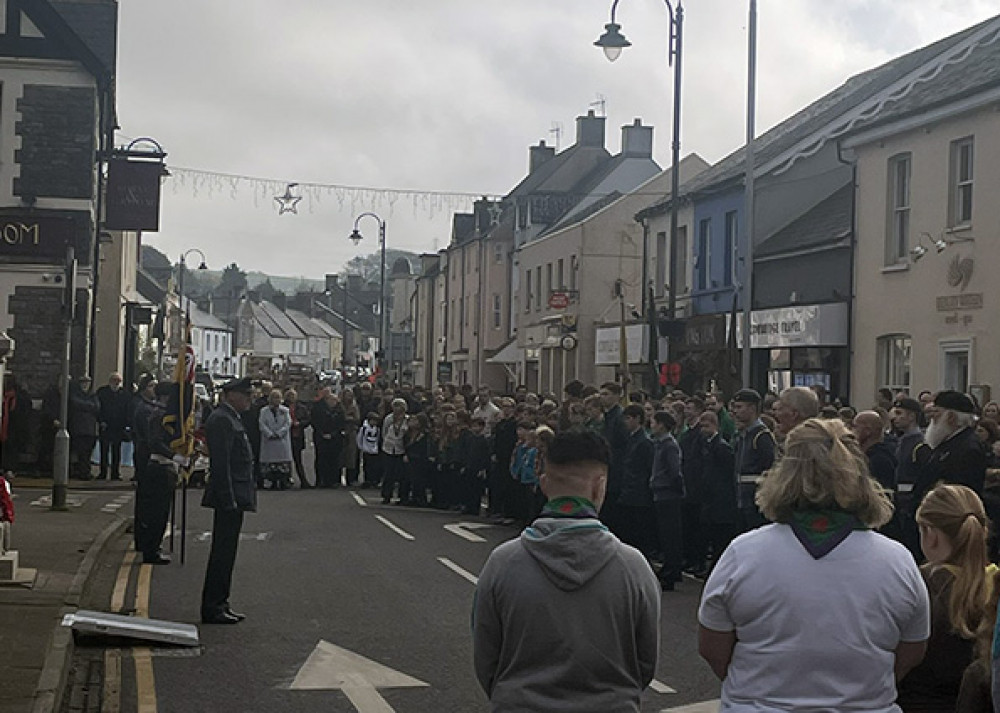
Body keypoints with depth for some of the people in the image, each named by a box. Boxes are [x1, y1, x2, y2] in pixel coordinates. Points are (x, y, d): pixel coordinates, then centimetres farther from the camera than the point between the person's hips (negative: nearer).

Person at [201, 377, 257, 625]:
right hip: (229, 497, -10)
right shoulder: (221, 420, -16)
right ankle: (212, 608, 0)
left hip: (235, 497, 10)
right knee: (222, 552, -5)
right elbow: (221, 463, -21)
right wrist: (228, 500, -23)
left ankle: (220, 604, 21)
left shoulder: (231, 418, 17)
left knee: (225, 552, 14)